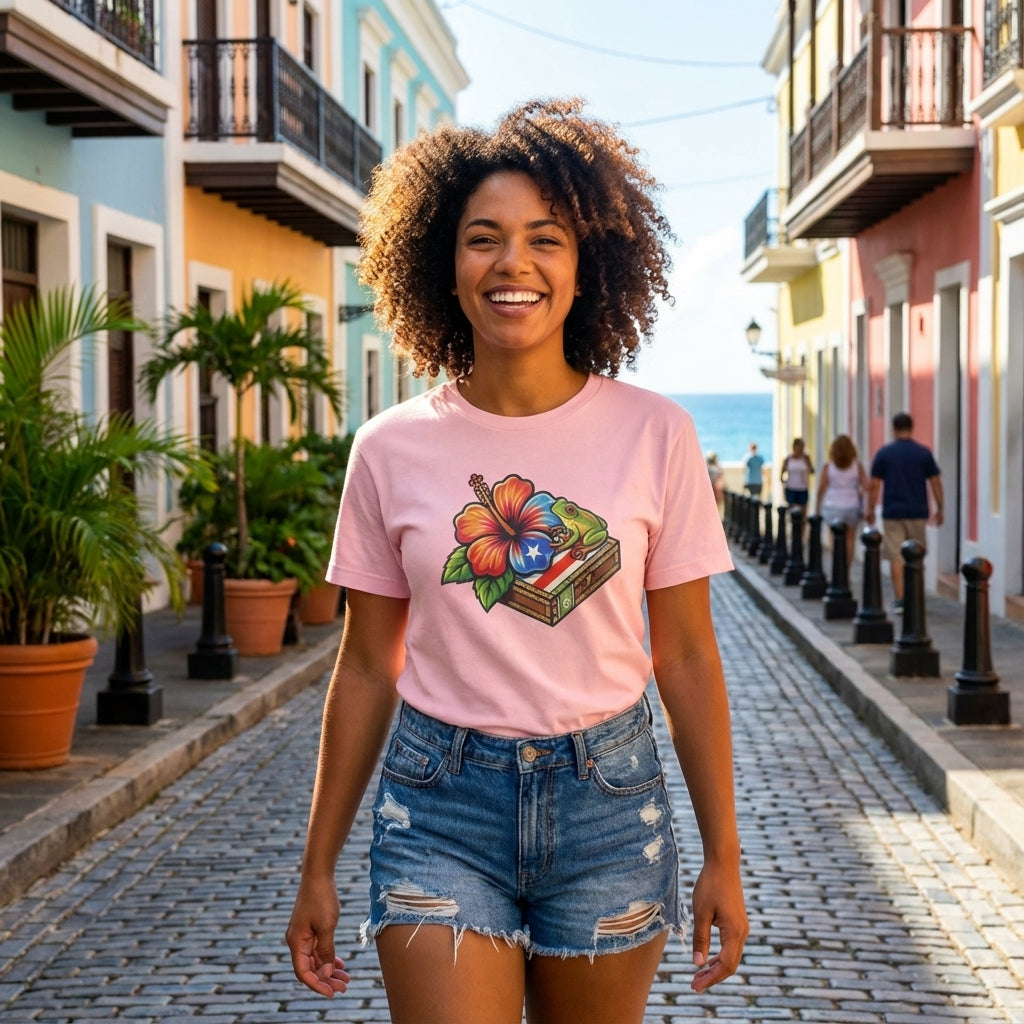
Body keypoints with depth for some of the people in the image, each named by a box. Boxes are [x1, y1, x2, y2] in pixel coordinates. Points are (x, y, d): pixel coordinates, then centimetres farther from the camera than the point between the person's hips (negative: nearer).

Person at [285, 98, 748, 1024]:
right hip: (441, 806, 0)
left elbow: (686, 657, 1)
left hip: (609, 804, 1)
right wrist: (318, 868, 6)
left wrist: (723, 858, 2)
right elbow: (366, 669, 4)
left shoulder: (654, 436, -4)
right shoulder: (391, 450, -3)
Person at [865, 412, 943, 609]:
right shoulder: (924, 452, -1)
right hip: (918, 512, 1)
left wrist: (870, 509, 8)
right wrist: (939, 509, 10)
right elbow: (935, 483, 1)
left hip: (892, 513, -1)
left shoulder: (883, 453, -2)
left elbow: (875, 485, -2)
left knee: (896, 558, 1)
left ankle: (900, 599, -3)